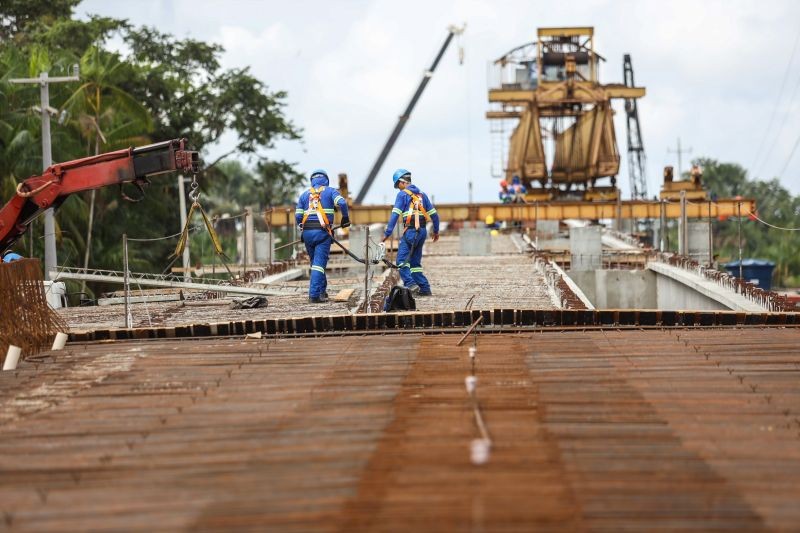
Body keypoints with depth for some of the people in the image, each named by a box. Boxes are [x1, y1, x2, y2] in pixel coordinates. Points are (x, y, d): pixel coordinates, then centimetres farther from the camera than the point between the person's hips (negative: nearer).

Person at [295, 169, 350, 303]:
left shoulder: (305, 194, 16)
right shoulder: (330, 191, 7)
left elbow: (298, 216, 10)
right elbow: (342, 203, -11)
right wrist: (345, 217, 2)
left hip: (307, 232, 4)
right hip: (322, 232, -4)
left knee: (315, 262, 17)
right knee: (319, 263, -5)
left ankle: (322, 291, 24)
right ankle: (314, 294, -13)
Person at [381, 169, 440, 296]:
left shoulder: (403, 194, -2)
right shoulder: (421, 194, 16)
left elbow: (395, 215, -11)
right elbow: (434, 214, 17)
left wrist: (387, 233, -12)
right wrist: (436, 231, 29)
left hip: (410, 231, -7)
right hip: (422, 231, 7)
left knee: (402, 260, -7)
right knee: (415, 261, 15)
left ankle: (411, 284, -24)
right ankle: (425, 289, 11)